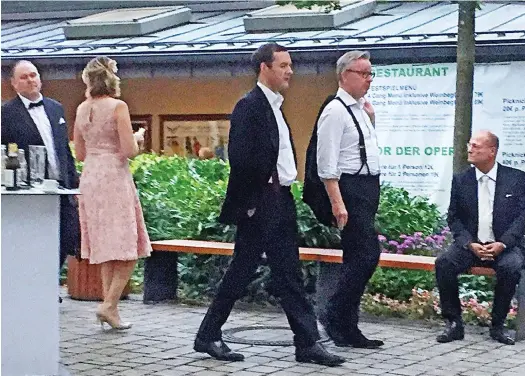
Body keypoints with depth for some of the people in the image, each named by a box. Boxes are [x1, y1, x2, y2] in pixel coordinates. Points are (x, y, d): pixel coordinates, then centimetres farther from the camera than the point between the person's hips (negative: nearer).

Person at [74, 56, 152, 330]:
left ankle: (109, 307, 13)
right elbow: (129, 151, -15)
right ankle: (109, 305, -9)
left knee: (105, 247, 13)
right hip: (114, 177, -7)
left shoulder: (82, 109, 8)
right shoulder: (117, 107, -11)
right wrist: (136, 138, 5)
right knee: (128, 248, 0)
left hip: (90, 178, 7)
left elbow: (80, 153, 13)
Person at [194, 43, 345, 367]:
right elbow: (240, 159, -20)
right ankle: (209, 336, 12)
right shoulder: (249, 106, -13)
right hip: (259, 205, -9)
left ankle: (308, 343, 8)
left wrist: (287, 185, 12)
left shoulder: (275, 106, 15)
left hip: (281, 201, 9)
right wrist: (248, 203, -18)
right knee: (242, 271, 0)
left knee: (290, 275, 7)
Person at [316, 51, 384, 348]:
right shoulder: (335, 112, -13)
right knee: (368, 254, -13)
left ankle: (345, 326, 17)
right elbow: (327, 164, -19)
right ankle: (338, 320, -3)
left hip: (368, 189, 10)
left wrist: (371, 120, 17)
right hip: (350, 189, -10)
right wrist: (337, 203, -23)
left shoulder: (361, 110, 15)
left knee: (357, 258, 11)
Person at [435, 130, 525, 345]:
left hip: (503, 246, -2)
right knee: (444, 263, -27)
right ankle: (454, 323, -13)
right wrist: (470, 244, -12)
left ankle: (497, 326, -14)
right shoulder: (461, 180, 8)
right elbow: (453, 218, 5)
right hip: (470, 245, 2)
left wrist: (502, 244, -17)